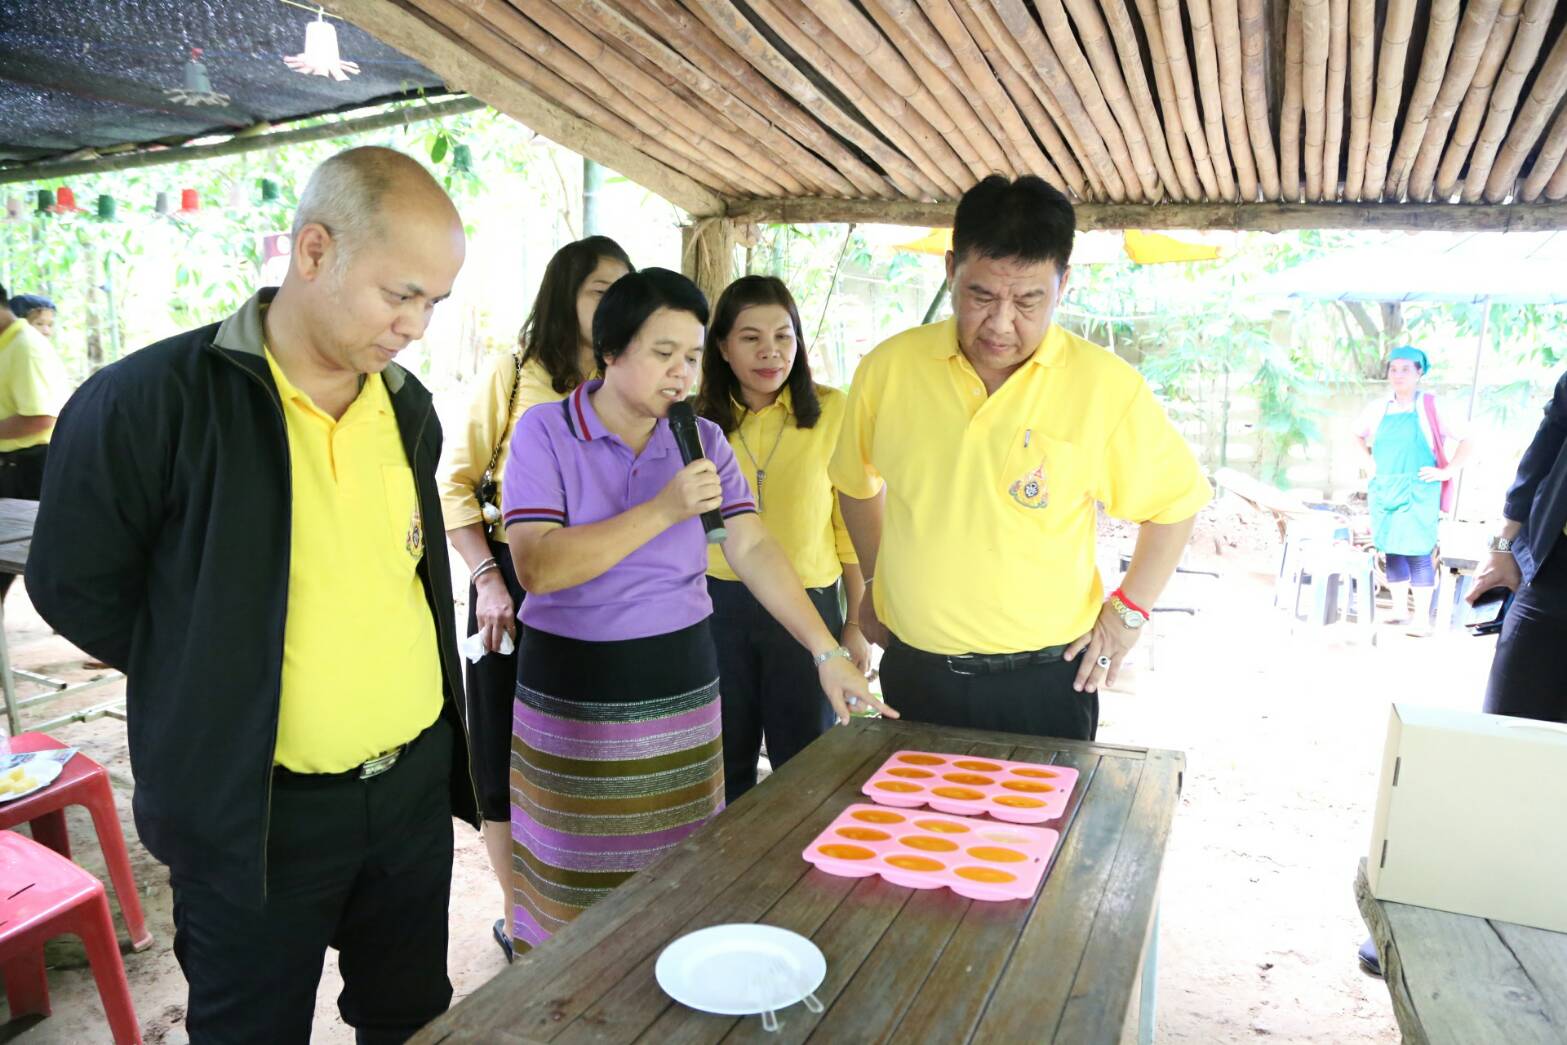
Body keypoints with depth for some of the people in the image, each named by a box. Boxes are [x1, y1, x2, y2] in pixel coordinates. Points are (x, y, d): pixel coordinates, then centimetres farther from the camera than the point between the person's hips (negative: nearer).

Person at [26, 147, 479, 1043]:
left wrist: (379, 680, 8)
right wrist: (211, 691, -2)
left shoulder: (408, 406, 2)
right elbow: (77, 588, -6)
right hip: (256, 809, -4)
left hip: (418, 782, 5)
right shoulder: (148, 401, -16)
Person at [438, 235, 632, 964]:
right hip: (517, 585, -3)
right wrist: (487, 578, -13)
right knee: (510, 760, 7)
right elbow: (457, 486, -3)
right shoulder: (515, 377, -4)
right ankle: (518, 914, 25)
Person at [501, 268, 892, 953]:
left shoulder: (702, 440, 4)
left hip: (681, 687, 3)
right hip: (573, 694, -3)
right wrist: (662, 511, -23)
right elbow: (537, 567, -19)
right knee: (577, 880, 9)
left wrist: (829, 654, -15)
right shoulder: (545, 432, -8)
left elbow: (753, 549, -5)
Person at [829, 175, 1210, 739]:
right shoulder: (889, 368, -5)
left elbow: (1175, 500, 4)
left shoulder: (1106, 386, -11)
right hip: (914, 674, 3)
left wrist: (1128, 610, -1)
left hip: (1045, 681, -2)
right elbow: (857, 482, 14)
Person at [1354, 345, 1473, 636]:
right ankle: (1399, 610, 18)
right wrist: (1368, 460, 13)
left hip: (1418, 491, -4)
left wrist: (1447, 471, -7)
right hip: (1383, 490, 5)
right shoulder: (1377, 408, 7)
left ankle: (1422, 618, -4)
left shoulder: (1431, 406, -5)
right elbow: (1359, 435, 26)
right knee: (1391, 550, 8)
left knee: (1418, 551, -8)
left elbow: (1465, 439, -3)